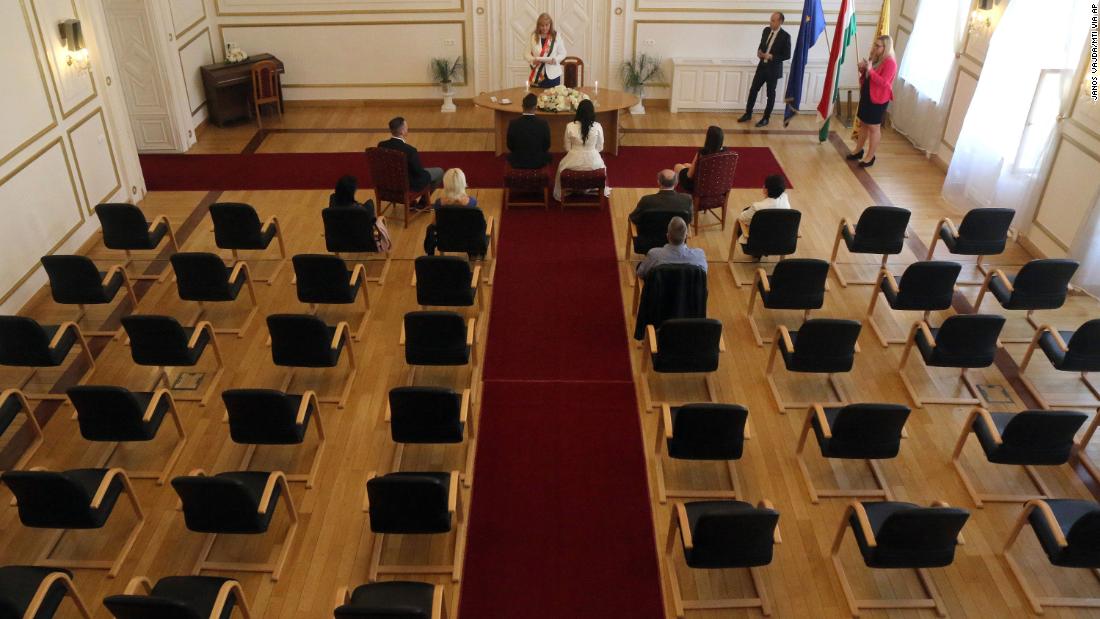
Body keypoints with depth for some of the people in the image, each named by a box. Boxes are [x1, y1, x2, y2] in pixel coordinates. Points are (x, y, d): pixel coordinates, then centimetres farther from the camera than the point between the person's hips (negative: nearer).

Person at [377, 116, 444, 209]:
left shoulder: (381, 145, -14)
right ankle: (422, 204, 25)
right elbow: (419, 172, -20)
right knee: (439, 171, 15)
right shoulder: (409, 150, -32)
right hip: (409, 185, -7)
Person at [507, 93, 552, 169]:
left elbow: (510, 146, -6)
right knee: (548, 155, 32)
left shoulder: (513, 123, -18)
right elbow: (547, 146, -6)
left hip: (517, 162, 0)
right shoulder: (544, 124, -19)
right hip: (538, 163, 0)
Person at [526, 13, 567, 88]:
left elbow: (563, 53, 3)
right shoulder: (533, 36, 2)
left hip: (552, 75, -1)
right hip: (536, 75, 1)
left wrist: (555, 59, -16)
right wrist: (533, 60, -16)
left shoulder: (556, 36, -1)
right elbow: (527, 53, 5)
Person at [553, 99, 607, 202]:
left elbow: (567, 148, -2)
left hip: (574, 162, 0)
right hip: (593, 163, 0)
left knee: (562, 166, 35)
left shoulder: (570, 126, -12)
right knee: (601, 164, 38)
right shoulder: (597, 126, -11)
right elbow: (600, 148, -1)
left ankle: (561, 194, 48)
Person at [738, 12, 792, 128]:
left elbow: (787, 55, -13)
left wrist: (771, 57, -22)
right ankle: (748, 114, 23)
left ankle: (765, 119, 19)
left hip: (773, 69, -6)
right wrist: (759, 51, -7)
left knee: (770, 94, 8)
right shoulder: (766, 30, 1)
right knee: (753, 90, 9)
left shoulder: (785, 36, -17)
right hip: (762, 66, 6)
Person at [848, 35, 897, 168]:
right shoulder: (874, 58, 9)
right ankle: (858, 151, 28)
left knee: (874, 127, 0)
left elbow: (883, 82, -25)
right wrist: (863, 69, -2)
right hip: (866, 96, 9)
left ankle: (870, 157, 7)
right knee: (864, 124, 16)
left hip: (878, 99, -9)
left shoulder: (890, 62, -17)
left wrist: (870, 70, -29)